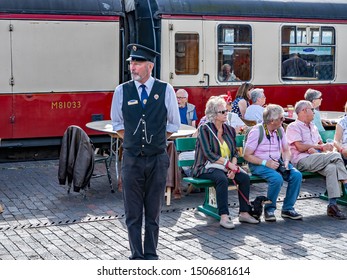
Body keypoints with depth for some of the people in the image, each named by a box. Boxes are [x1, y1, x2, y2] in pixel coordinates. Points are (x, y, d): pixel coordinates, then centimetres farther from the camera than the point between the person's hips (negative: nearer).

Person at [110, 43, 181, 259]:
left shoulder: (166, 90, -1)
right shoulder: (122, 91, 1)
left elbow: (173, 124, 9)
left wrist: (155, 141, 7)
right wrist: (133, 141, 7)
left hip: (157, 159, -1)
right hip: (131, 159, 1)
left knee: (153, 213, 8)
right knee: (133, 213, 5)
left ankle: (151, 255, 20)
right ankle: (137, 256, 16)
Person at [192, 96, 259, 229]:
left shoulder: (230, 130, 13)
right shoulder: (205, 129, -6)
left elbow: (235, 152, 11)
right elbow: (208, 154, -14)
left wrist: (233, 166, -10)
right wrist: (228, 164, -19)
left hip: (226, 167, 6)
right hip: (207, 167, -6)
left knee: (245, 177, -20)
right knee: (222, 179, -35)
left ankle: (244, 213, -13)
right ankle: (224, 216, -35)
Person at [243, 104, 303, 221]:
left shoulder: (280, 130, 7)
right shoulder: (256, 131, -13)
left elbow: (286, 150, 16)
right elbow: (247, 155, -14)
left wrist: (286, 161, -6)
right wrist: (266, 163, -23)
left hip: (277, 162, 6)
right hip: (258, 165, -6)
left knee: (297, 175, -18)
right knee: (277, 178, -33)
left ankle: (287, 209, -6)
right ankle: (269, 210, -12)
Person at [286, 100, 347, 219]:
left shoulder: (313, 127, 26)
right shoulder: (293, 127, 1)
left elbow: (321, 144, 22)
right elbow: (300, 147, -11)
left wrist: (316, 150, -4)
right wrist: (320, 147, -6)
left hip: (314, 159, 7)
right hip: (301, 161, -7)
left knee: (331, 168, -26)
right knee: (336, 155, -23)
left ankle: (332, 205, -28)